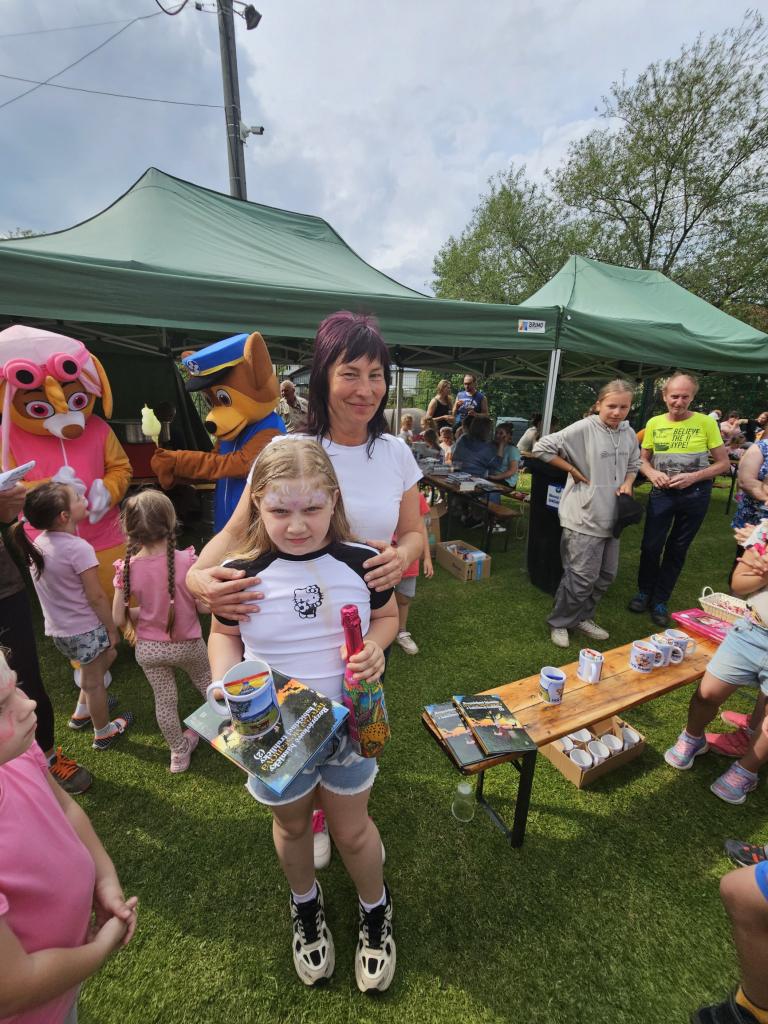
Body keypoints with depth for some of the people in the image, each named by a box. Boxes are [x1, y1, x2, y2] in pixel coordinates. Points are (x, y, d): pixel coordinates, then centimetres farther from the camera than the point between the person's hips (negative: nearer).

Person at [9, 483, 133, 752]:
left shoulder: (37, 544, -2)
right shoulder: (79, 548, -26)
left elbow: (52, 588, 8)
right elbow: (96, 597, -22)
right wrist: (112, 629, -8)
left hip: (57, 629, 7)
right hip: (85, 629, -7)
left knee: (106, 656, 29)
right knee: (93, 681, 13)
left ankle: (82, 713, 44)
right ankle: (103, 733, 35)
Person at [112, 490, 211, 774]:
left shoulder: (127, 568, -18)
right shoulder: (186, 561, -26)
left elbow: (118, 618, -10)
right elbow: (205, 607, -18)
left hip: (149, 649, 2)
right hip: (187, 644, -1)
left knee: (165, 700, 22)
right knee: (207, 685, 27)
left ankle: (179, 751, 43)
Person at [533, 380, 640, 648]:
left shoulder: (629, 433, 7)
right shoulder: (584, 429, -14)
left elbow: (633, 465, 23)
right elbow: (542, 447, -17)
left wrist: (627, 483, 1)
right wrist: (573, 470, -14)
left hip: (611, 516, 8)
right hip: (584, 517, -8)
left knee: (606, 574, 16)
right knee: (583, 576, -4)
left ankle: (582, 617, 35)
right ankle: (559, 623, 17)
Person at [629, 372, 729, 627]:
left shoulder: (706, 422, -8)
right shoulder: (654, 423, -1)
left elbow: (723, 463, -4)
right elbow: (643, 459, 8)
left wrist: (693, 477, -20)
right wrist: (652, 473, -13)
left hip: (695, 494, -1)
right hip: (662, 492, 1)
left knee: (677, 549, 10)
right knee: (650, 545, 0)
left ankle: (660, 601, 24)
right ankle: (645, 592, 24)